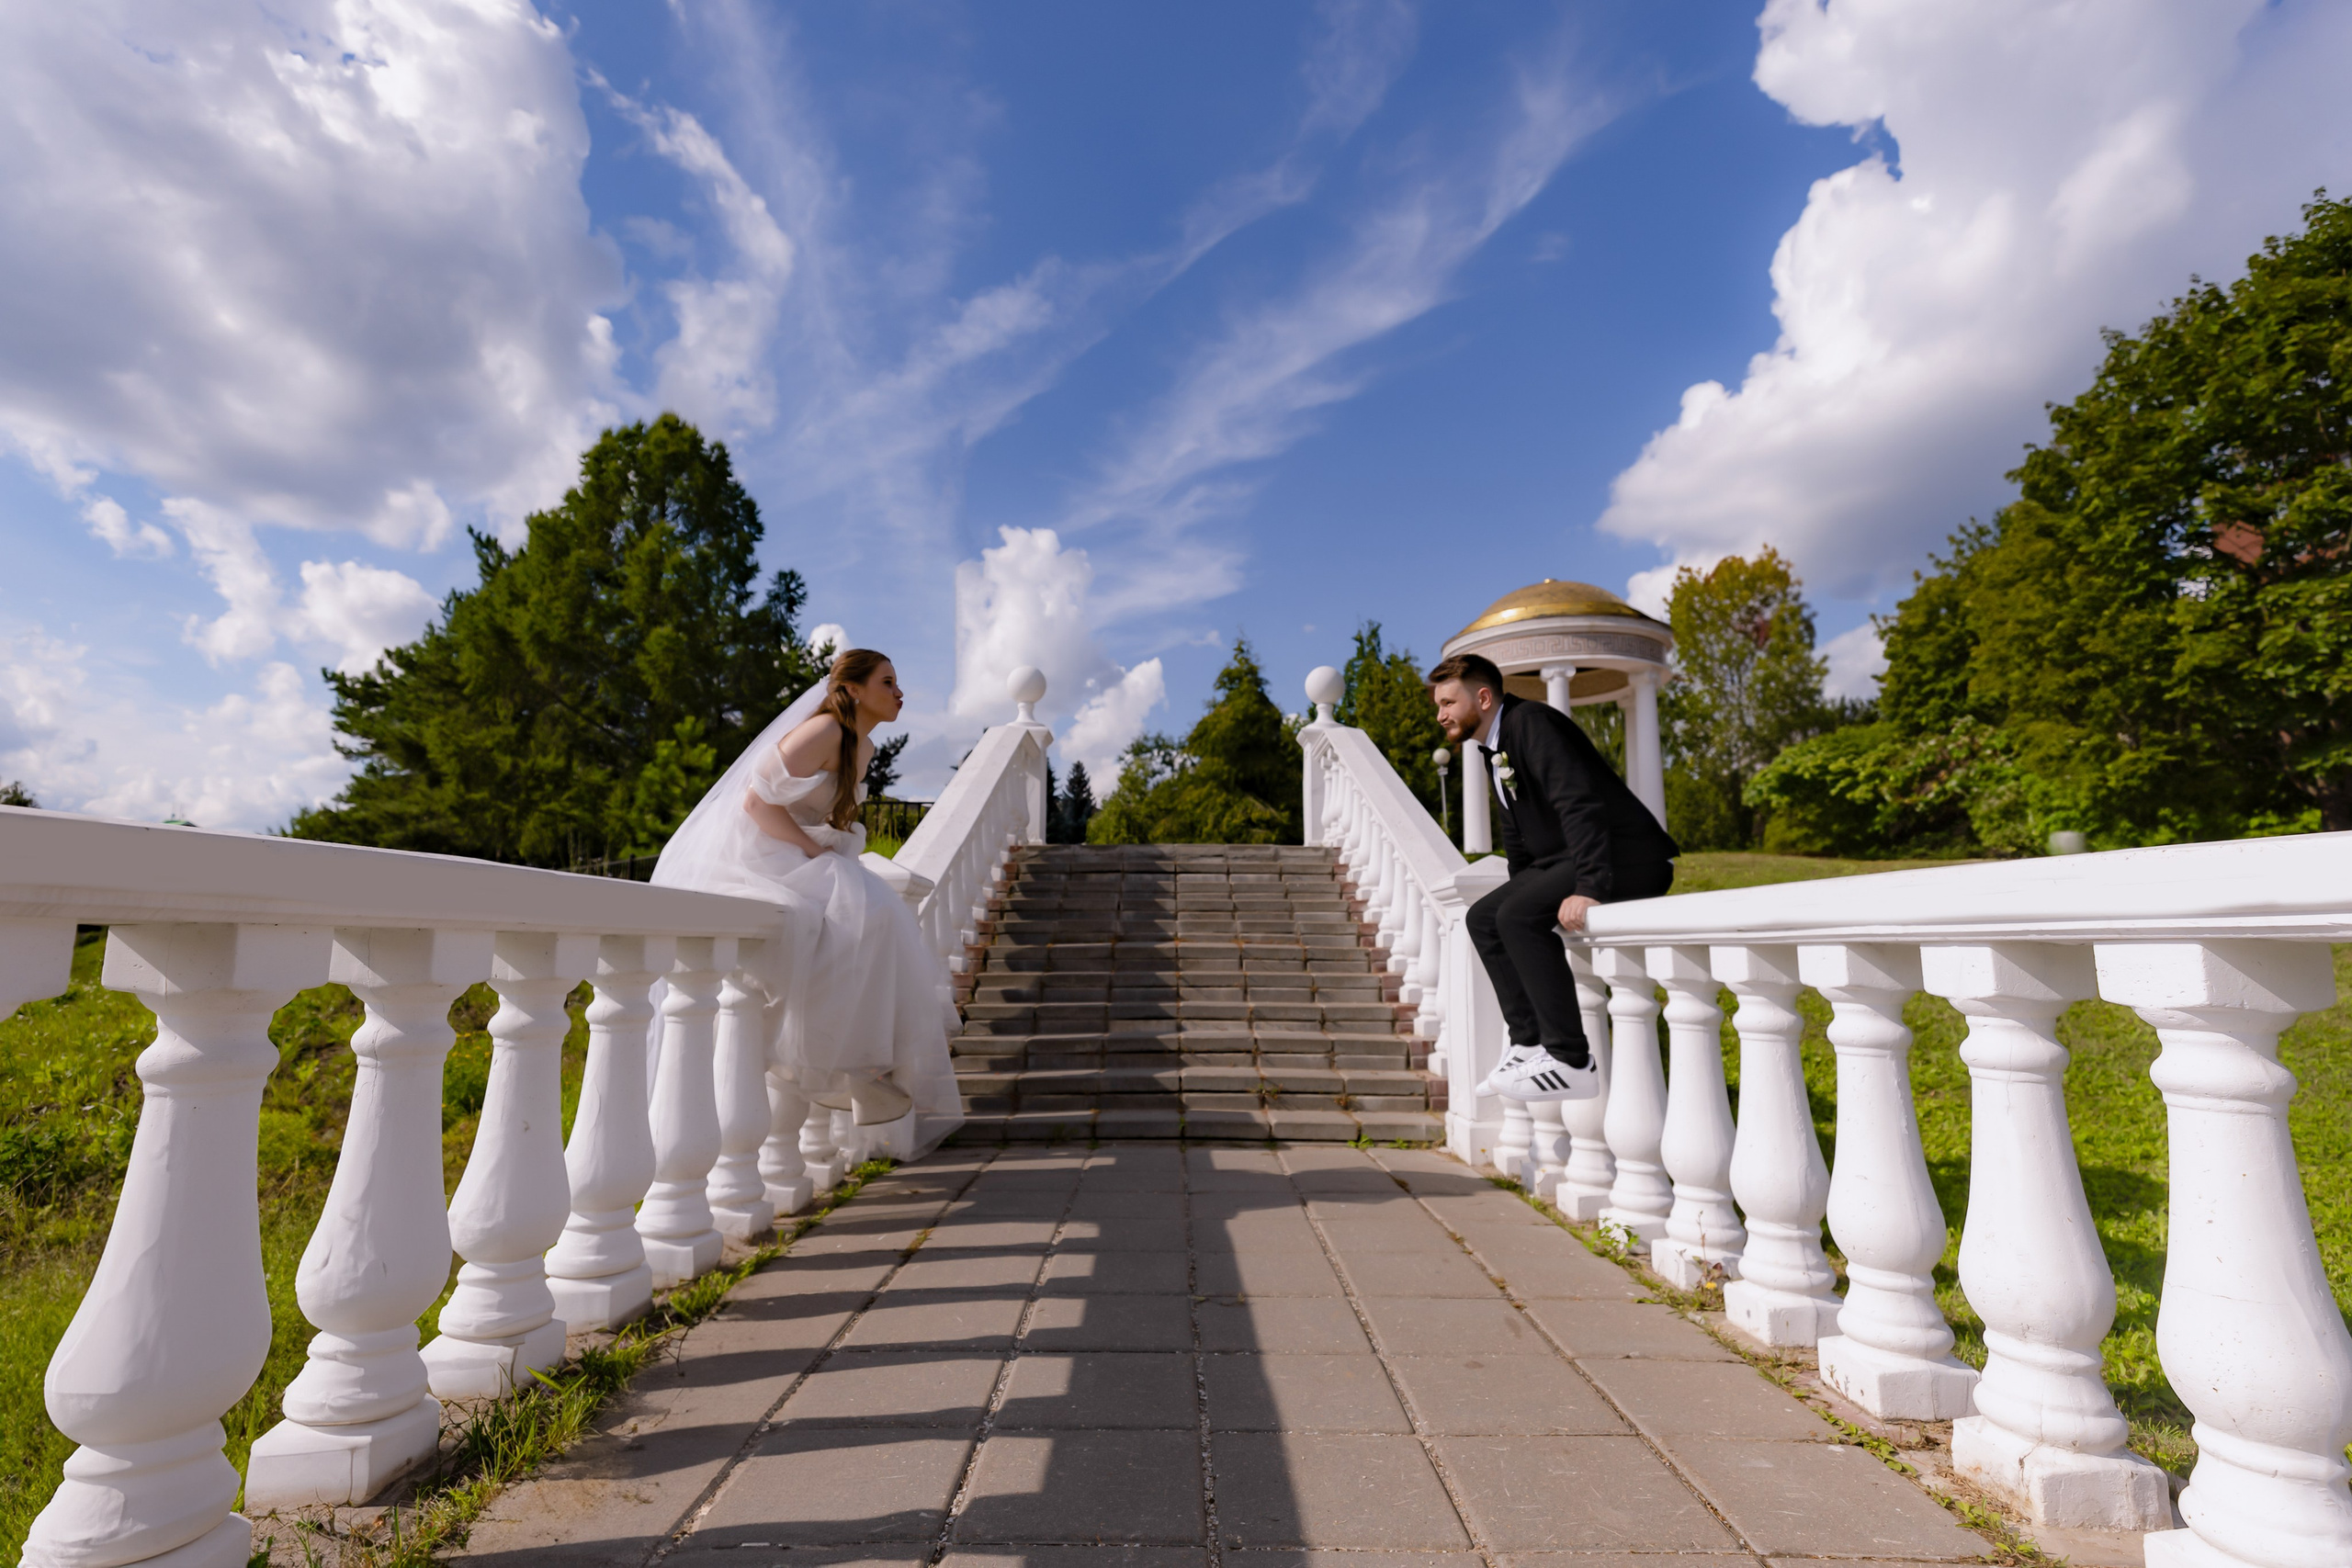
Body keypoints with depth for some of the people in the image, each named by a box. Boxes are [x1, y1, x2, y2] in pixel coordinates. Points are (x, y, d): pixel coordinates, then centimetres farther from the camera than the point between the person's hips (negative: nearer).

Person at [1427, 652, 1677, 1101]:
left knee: (1518, 917, -26)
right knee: (1483, 917, 3)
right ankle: (1530, 1042, 1)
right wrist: (1521, 892, 21)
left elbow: (1580, 803, -28)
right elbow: (1518, 836, 25)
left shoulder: (1531, 723, -16)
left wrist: (1589, 888, -33)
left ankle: (1572, 1063, -22)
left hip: (1628, 857, -10)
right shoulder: (1495, 747, 16)